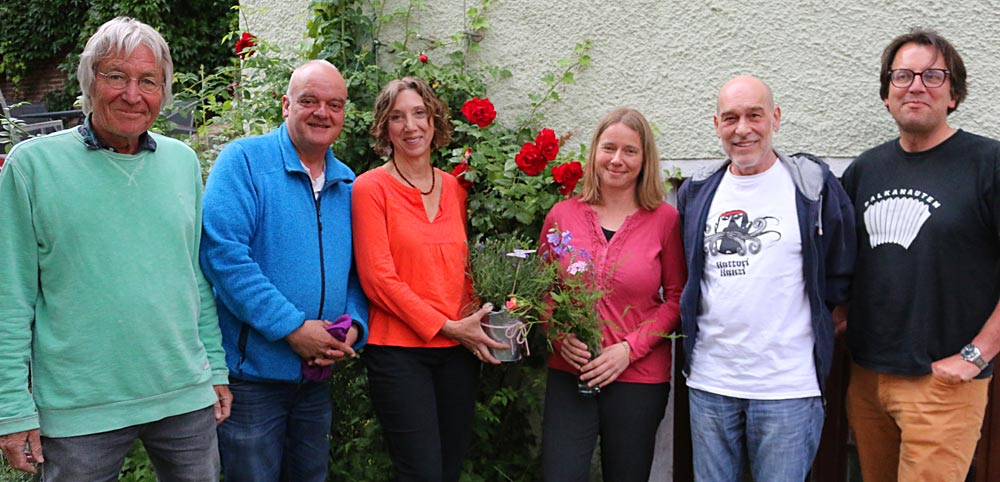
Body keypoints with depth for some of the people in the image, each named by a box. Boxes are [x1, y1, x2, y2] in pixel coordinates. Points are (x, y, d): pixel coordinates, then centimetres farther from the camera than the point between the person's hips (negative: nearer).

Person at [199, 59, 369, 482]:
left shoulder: (347, 184, 10)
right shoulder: (243, 161, -10)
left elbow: (358, 271, 15)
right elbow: (222, 252, -21)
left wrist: (353, 327, -7)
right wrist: (293, 328, -21)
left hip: (317, 377, 6)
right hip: (251, 371, -6)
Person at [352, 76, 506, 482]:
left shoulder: (455, 187, 11)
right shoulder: (371, 187, -4)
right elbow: (377, 278, -10)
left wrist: (487, 321, -4)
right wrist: (447, 326, -13)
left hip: (459, 350, 5)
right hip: (399, 349, -5)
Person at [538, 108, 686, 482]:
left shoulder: (665, 220, -3)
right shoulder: (562, 215, 2)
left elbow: (677, 297, 0)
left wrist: (630, 348, -11)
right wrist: (561, 336, -7)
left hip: (639, 380, -1)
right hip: (568, 374, 1)